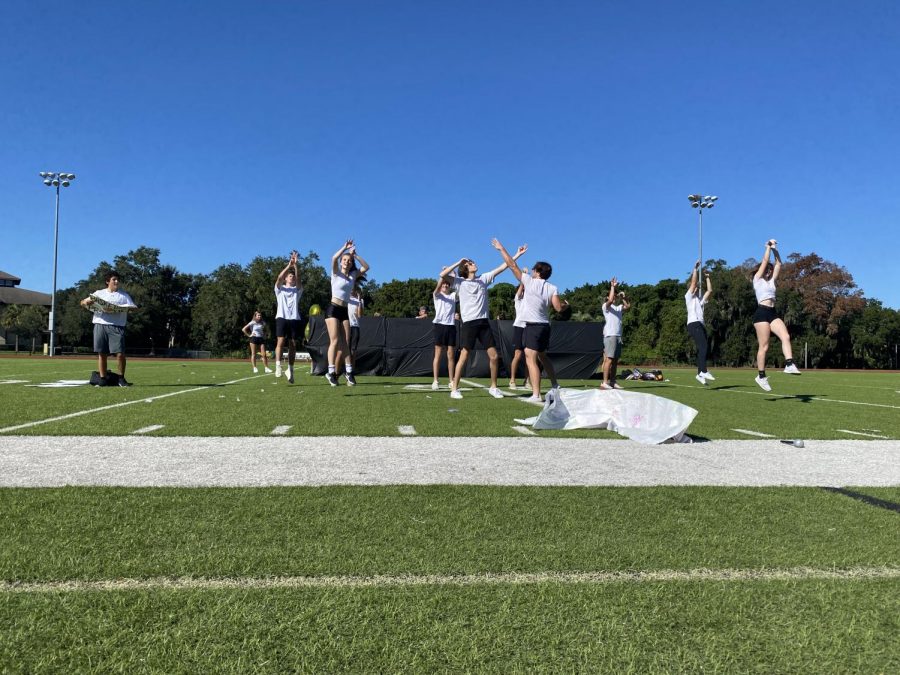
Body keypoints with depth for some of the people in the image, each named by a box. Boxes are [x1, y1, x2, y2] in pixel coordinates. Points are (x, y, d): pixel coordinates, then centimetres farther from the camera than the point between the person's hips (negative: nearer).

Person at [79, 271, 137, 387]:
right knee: (102, 353, 2)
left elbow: (134, 307, 7)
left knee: (120, 353, -10)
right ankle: (103, 379, 9)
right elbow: (83, 302, 18)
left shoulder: (124, 295, 14)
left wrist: (128, 308, -15)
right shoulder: (99, 293, 18)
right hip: (100, 325, 1)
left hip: (117, 326, -1)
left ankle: (121, 378, 2)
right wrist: (87, 302, -6)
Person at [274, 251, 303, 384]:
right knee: (280, 341, -17)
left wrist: (295, 265, -15)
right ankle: (278, 366, -17)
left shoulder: (297, 290, 16)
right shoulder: (280, 289, 14)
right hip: (282, 318, -2)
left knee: (293, 345, 1)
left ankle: (290, 370, 5)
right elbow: (279, 278, -6)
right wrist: (289, 265, -16)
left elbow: (298, 280, -3)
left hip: (295, 319, 2)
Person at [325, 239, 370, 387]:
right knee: (335, 341, -14)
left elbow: (366, 267, 7)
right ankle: (331, 372, -14)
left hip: (344, 311, 5)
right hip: (333, 309, -5)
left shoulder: (353, 275, 13)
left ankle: (333, 372, 7)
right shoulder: (336, 273, 0)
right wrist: (345, 247, -10)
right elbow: (334, 258, -18)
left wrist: (355, 255, 2)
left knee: (345, 343, -1)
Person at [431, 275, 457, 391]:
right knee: (438, 354, -2)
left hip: (451, 326, 3)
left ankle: (451, 381, 9)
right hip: (439, 325, -3)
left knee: (451, 355, 3)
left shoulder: (453, 295, 15)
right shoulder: (436, 295, 9)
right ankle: (436, 381, -1)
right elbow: (438, 286, -12)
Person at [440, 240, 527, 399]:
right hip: (469, 323, -4)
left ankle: (493, 387, 16)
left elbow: (502, 267, 13)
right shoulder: (460, 282, 2)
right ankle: (454, 389, 2)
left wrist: (517, 255, 11)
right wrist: (459, 262, -6)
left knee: (494, 356, 2)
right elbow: (442, 274, -11)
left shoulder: (483, 279, 13)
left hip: (484, 322, 4)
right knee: (464, 357, -5)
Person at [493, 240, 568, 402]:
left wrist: (501, 248, 10)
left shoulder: (529, 281, -4)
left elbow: (512, 265, 0)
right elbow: (558, 308, -3)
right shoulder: (553, 288, 4)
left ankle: (536, 395, -17)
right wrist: (566, 304, 20)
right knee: (542, 357, 26)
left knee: (531, 360, -9)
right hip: (545, 326, 7)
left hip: (533, 326, -7)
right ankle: (555, 386, 36)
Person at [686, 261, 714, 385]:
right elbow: (693, 282, 3)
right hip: (693, 324, -8)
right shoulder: (689, 297, 12)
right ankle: (703, 371, -33)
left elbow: (710, 290, 25)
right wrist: (695, 268, 5)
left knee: (702, 348, 0)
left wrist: (707, 278, 27)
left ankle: (700, 374, -1)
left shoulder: (700, 300, 32)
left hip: (701, 325, 8)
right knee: (703, 346, -23)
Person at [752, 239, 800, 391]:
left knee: (786, 336, -15)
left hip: (772, 313, 7)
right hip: (762, 312, -7)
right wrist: (769, 247, 8)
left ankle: (789, 365, -22)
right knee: (764, 346, -6)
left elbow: (778, 263, 18)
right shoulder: (757, 279, 5)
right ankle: (761, 376, -1)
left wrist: (775, 249, 13)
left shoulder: (771, 281, 22)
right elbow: (765, 261, 0)